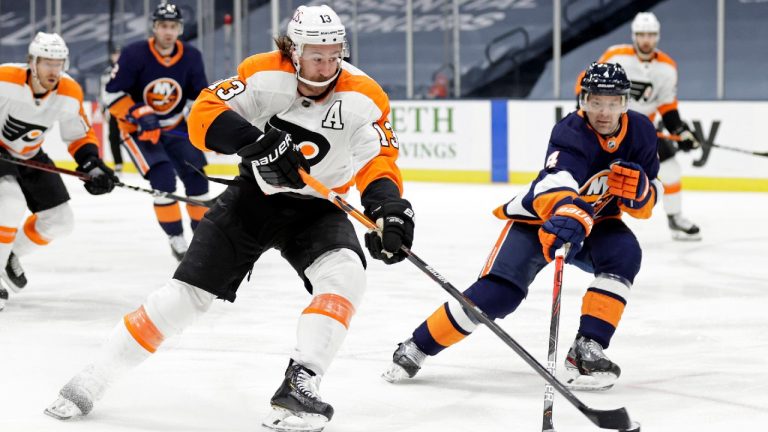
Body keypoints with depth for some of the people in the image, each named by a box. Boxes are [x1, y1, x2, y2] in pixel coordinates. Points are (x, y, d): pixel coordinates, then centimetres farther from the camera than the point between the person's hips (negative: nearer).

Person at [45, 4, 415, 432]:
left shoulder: (363, 97, -15)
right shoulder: (265, 74, -17)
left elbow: (378, 160, -17)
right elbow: (206, 113, -23)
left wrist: (389, 205, -38)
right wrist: (255, 141, -40)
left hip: (316, 207, 1)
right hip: (254, 195, 0)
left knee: (345, 273, -30)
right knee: (187, 293, -5)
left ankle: (299, 386, -32)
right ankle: (93, 380, 7)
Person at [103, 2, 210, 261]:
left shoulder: (191, 57, -8)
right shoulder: (134, 54, -20)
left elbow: (201, 96, 2)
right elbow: (113, 94, -19)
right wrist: (138, 114, -29)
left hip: (174, 127, 5)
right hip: (137, 130, -5)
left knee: (195, 176, -1)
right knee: (163, 178, -21)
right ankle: (175, 237, -9)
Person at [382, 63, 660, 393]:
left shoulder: (640, 132, -12)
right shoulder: (571, 133, -28)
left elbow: (645, 206, -5)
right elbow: (555, 184, -49)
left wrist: (638, 190, -30)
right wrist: (569, 215, -71)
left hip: (597, 221, 5)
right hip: (538, 219, -5)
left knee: (625, 254, -27)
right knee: (497, 293, -20)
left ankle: (587, 350, -23)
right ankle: (417, 347, -4)